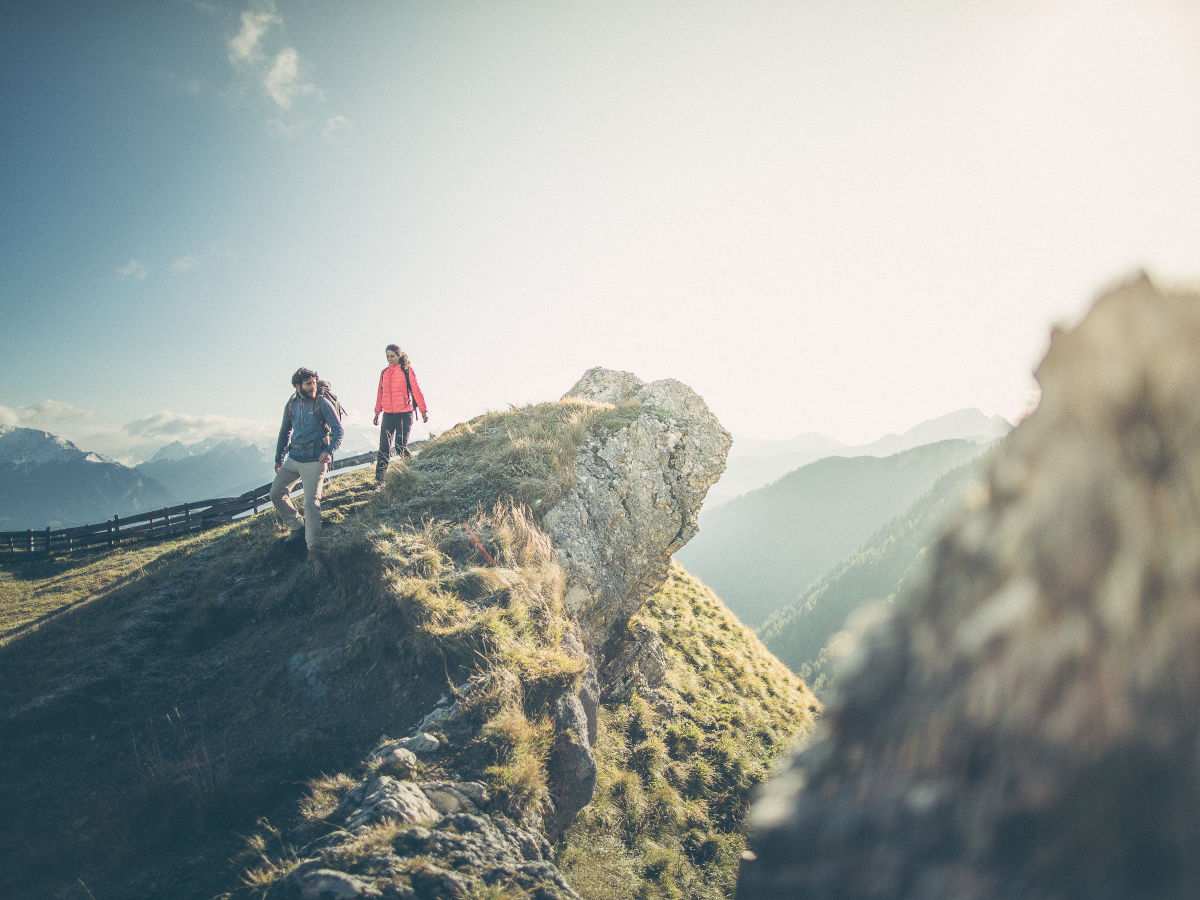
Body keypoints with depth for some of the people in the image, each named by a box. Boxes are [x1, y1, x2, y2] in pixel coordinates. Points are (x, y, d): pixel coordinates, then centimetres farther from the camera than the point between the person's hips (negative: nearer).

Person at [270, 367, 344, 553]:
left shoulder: (322, 403, -7)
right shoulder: (292, 403, 9)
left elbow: (338, 430, -8)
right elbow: (285, 432, 20)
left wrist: (329, 451, -24)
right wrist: (279, 459, 20)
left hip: (314, 461, -6)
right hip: (293, 458, 6)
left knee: (311, 502, -11)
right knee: (276, 493, 5)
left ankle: (313, 546, -3)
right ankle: (297, 528, 22)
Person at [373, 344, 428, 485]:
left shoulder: (407, 370, -2)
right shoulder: (384, 373, 12)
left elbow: (416, 391, -3)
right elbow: (380, 393, 20)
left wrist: (423, 411, -4)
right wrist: (377, 412, 20)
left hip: (404, 414, -4)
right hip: (388, 415, 4)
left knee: (401, 446, -5)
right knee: (384, 448, 1)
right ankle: (379, 480, 4)